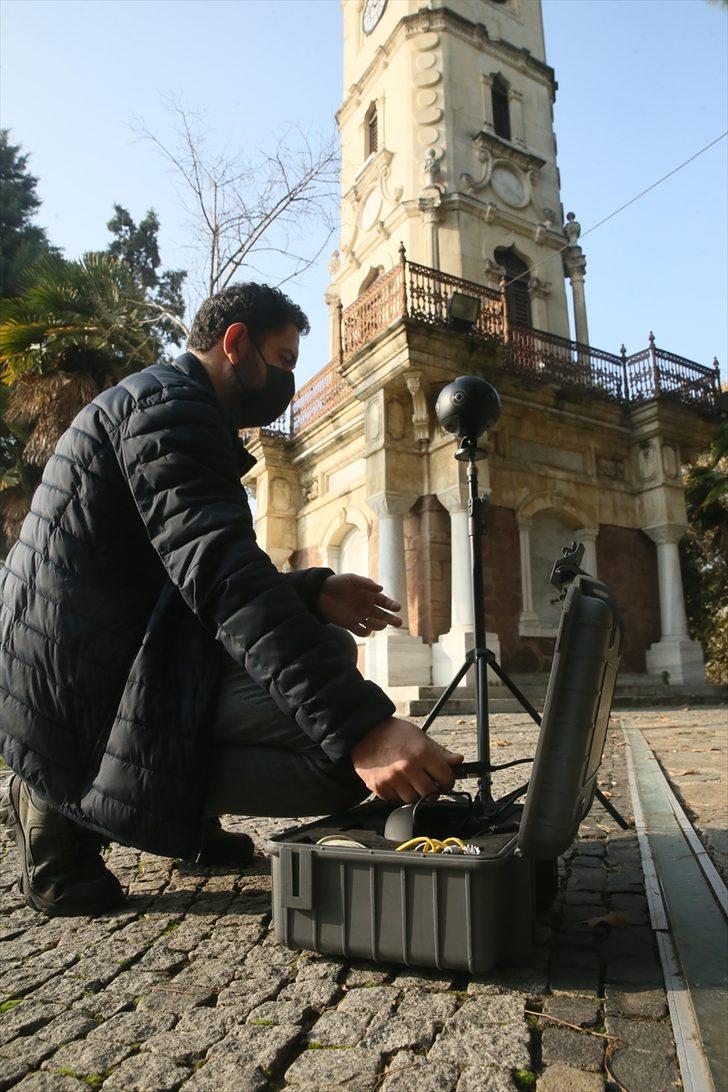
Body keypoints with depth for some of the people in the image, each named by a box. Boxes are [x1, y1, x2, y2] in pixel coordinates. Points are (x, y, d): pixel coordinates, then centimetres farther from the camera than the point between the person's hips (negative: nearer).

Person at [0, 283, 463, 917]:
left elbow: (195, 571, 19)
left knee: (325, 648, 16)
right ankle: (75, 809, -8)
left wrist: (312, 593, 4)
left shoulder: (156, 397, 21)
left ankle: (191, 824, 14)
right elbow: (220, 574, -29)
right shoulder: (169, 401, -12)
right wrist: (360, 727, -35)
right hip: (89, 688, -11)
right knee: (345, 757, -23)